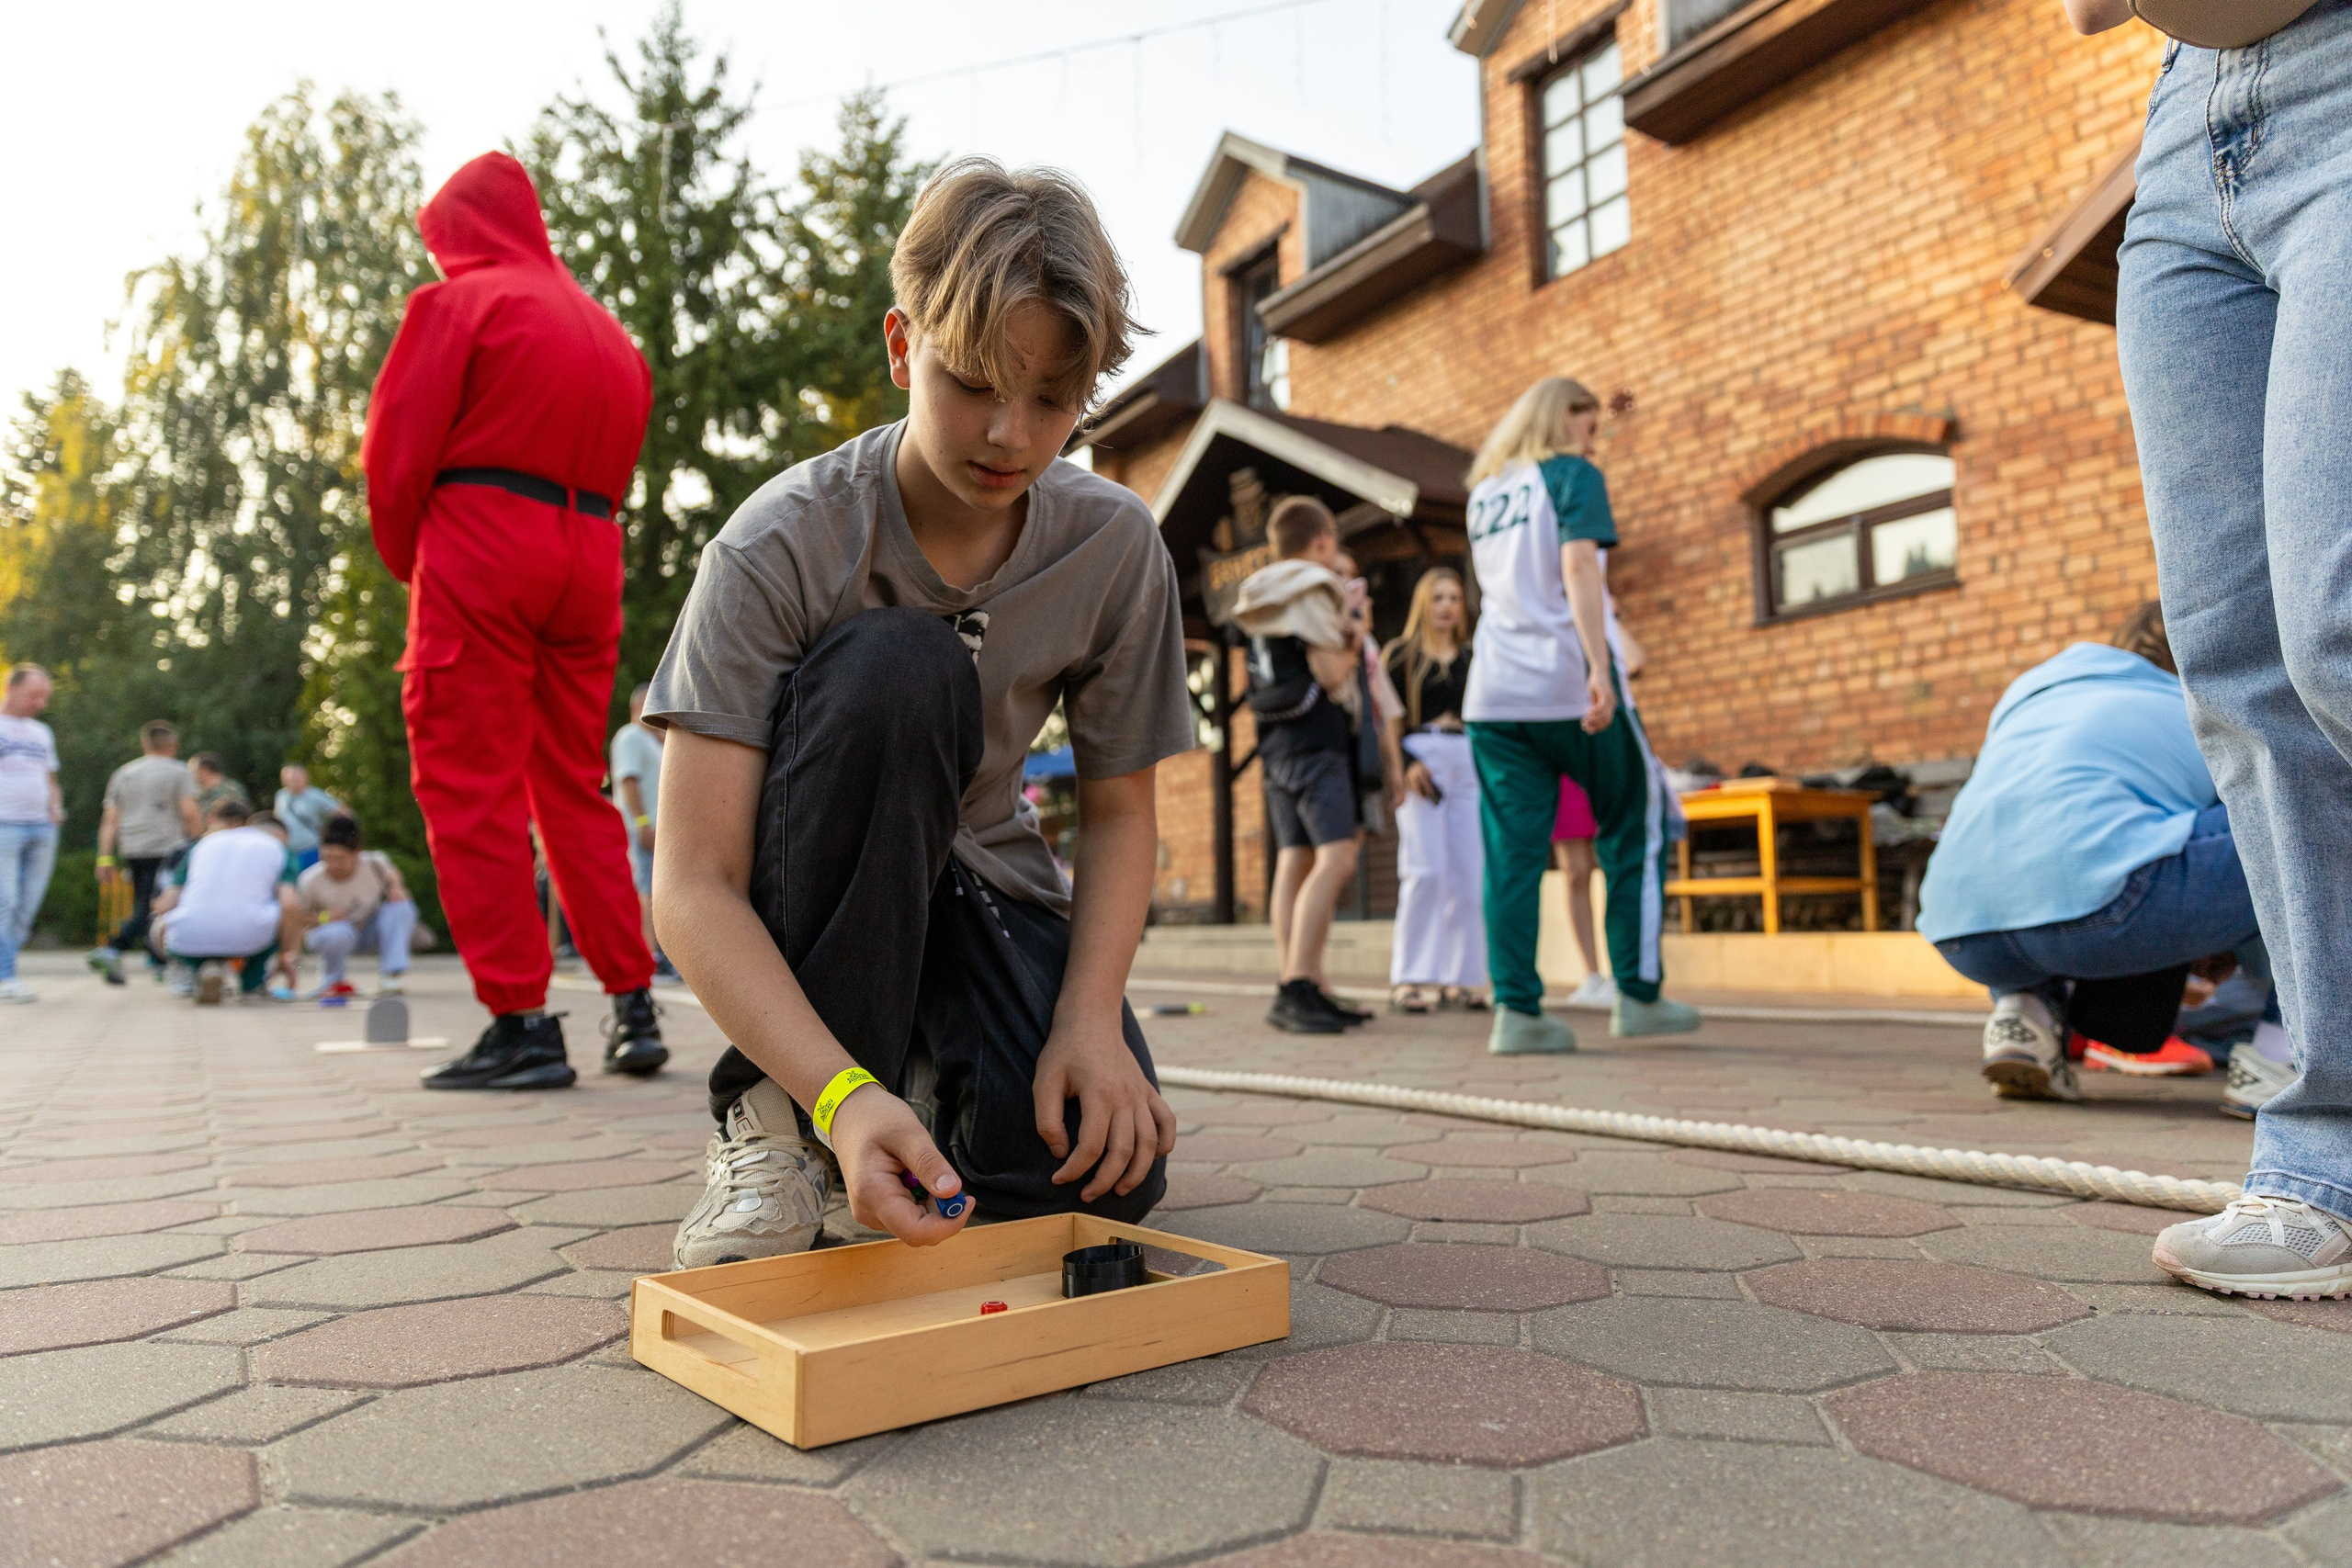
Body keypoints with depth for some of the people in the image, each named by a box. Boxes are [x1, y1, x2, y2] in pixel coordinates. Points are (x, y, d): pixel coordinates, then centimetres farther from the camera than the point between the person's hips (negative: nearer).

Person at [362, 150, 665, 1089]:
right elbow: (616, 461, 15)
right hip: (588, 560, 7)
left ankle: (521, 1023, -7)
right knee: (574, 787, 11)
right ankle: (634, 1008, 10)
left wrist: (406, 561, 9)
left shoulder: (460, 302, 2)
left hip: (481, 548, -6)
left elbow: (397, 446, -5)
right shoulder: (606, 327, 22)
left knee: (471, 788, -4)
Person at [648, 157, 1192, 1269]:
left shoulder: (1114, 545, -13)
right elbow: (693, 887, -27)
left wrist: (1092, 1018, -21)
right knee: (893, 666, -34)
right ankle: (781, 1117, -19)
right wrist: (838, 1092, -42)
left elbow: (1118, 809, -5)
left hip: (977, 878, 2)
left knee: (1104, 1170, -24)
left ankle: (927, 1072, 12)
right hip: (800, 890, -2)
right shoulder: (781, 546, -23)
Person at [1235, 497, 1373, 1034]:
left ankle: (1306, 990, 4)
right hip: (1314, 738, -10)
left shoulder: (1261, 599, 21)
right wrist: (1353, 643, 7)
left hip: (1277, 742, 10)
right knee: (1336, 859, -16)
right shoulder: (1311, 590, -7)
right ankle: (1296, 988, -25)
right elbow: (1330, 671, -13)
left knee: (1294, 863, 5)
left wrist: (1344, 637, 19)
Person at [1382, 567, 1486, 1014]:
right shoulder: (1400, 654, 8)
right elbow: (1391, 718, 0)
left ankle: (1461, 978, 5)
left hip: (1470, 763, 4)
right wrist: (1404, 764, -14)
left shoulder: (1473, 658, 19)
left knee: (1470, 873, -1)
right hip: (1421, 759, -4)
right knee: (1426, 869, -11)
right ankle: (1411, 978, -7)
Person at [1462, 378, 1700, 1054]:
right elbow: (1578, 569, -14)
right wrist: (1601, 668, -21)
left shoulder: (1482, 492, 20)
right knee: (1636, 826, 10)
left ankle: (1516, 1010, -2)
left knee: (1513, 852, 2)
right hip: (1567, 685, -5)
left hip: (1494, 694, 6)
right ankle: (1637, 993, 11)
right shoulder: (1572, 474, 1)